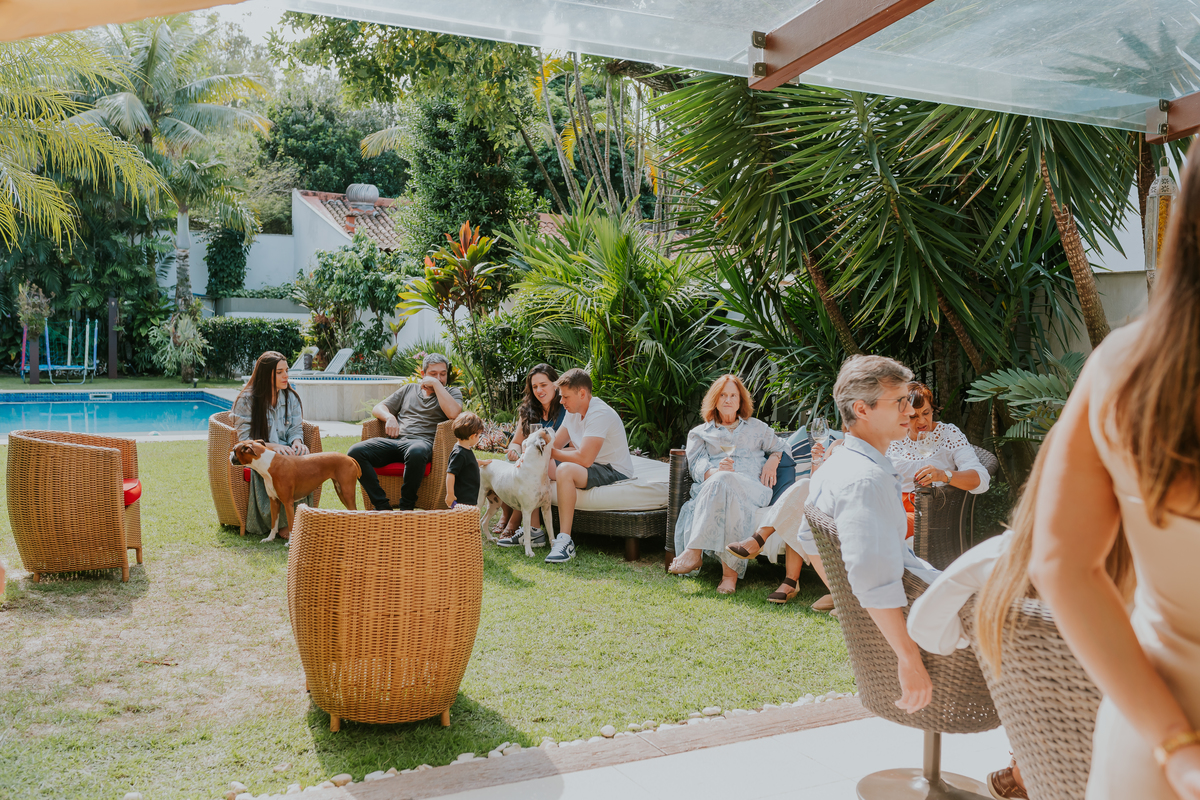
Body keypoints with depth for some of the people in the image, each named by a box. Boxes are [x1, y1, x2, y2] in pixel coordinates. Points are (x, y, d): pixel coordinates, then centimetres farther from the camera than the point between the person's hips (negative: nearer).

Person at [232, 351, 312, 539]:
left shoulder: (291, 397, 10)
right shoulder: (247, 400, -4)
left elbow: (296, 428, 8)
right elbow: (244, 439, -9)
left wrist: (297, 442, -17)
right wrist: (272, 446, -24)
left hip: (285, 451, 4)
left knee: (303, 456, -31)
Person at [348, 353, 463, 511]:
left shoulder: (452, 393, 18)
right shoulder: (409, 389, 28)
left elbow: (453, 413, -7)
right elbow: (378, 408, 25)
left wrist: (436, 384, -1)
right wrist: (389, 417, 1)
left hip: (422, 441, -4)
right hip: (394, 440, 4)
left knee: (416, 452, -43)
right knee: (355, 451, -23)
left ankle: (407, 507, -25)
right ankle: (382, 506, -21)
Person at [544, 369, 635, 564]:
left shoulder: (599, 414, -23)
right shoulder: (573, 412, 8)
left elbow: (584, 459, -30)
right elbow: (556, 444, 10)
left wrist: (552, 453, -18)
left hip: (615, 472, -10)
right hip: (593, 466, 10)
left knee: (565, 470, -35)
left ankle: (565, 541, -33)